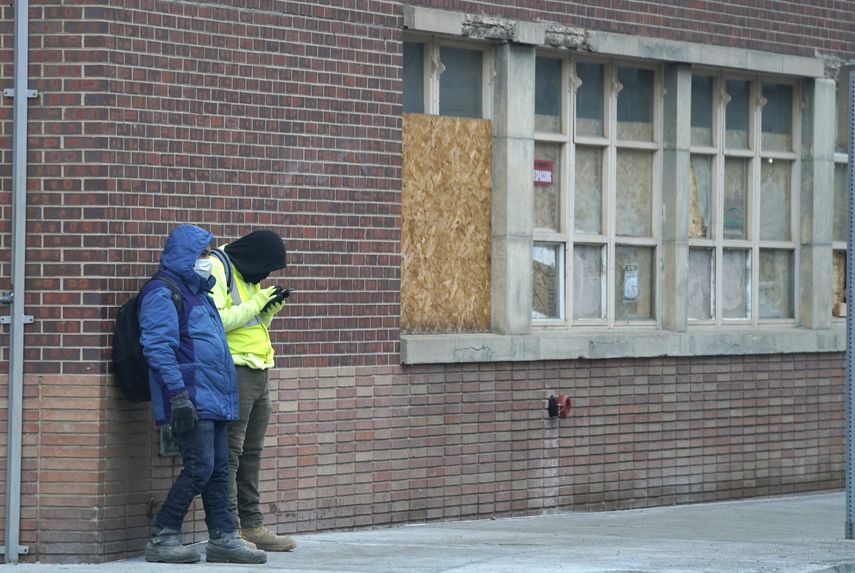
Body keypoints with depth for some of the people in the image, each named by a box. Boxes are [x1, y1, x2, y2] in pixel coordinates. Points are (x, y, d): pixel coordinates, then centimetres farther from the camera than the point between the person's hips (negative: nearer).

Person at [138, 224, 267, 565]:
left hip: (214, 400, 9)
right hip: (191, 400, -9)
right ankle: (162, 538, -4)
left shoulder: (197, 291, 21)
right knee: (200, 467, -12)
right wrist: (178, 395, -22)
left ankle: (223, 538, 10)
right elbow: (159, 348, -17)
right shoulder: (162, 293, -10)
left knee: (218, 469, 7)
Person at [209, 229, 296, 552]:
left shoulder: (247, 275, 18)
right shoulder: (216, 269, -12)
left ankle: (252, 526, 20)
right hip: (232, 372, -10)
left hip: (258, 373, 10)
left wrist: (270, 308, 6)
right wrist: (256, 304, -18)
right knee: (229, 453, -10)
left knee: (252, 453, 13)